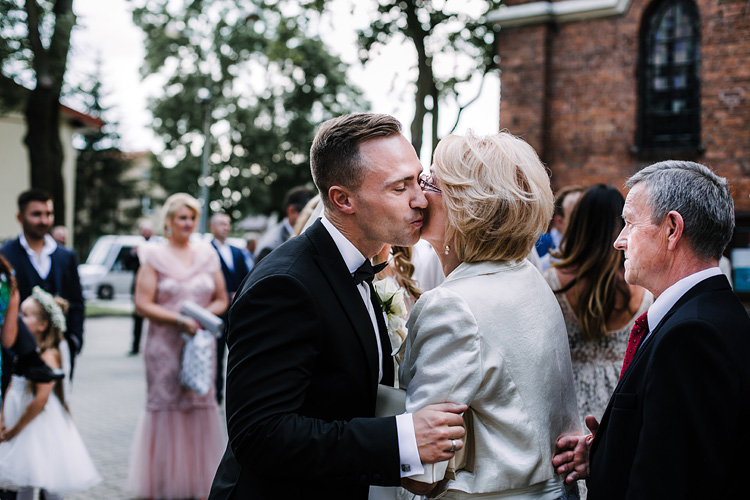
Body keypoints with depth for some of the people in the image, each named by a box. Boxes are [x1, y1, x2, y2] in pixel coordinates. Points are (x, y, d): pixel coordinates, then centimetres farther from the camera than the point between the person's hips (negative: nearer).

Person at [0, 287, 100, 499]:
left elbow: (40, 400, -21)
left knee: (48, 481, 0)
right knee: (23, 483, 15)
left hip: (41, 425, -8)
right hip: (17, 420, 8)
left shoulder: (48, 356, -18)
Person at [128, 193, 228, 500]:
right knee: (164, 408, -4)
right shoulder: (154, 256, 1)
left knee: (201, 407, 0)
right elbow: (142, 304, -6)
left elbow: (221, 300, 13)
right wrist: (178, 320, -15)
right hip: (165, 346, -3)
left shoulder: (207, 254, 11)